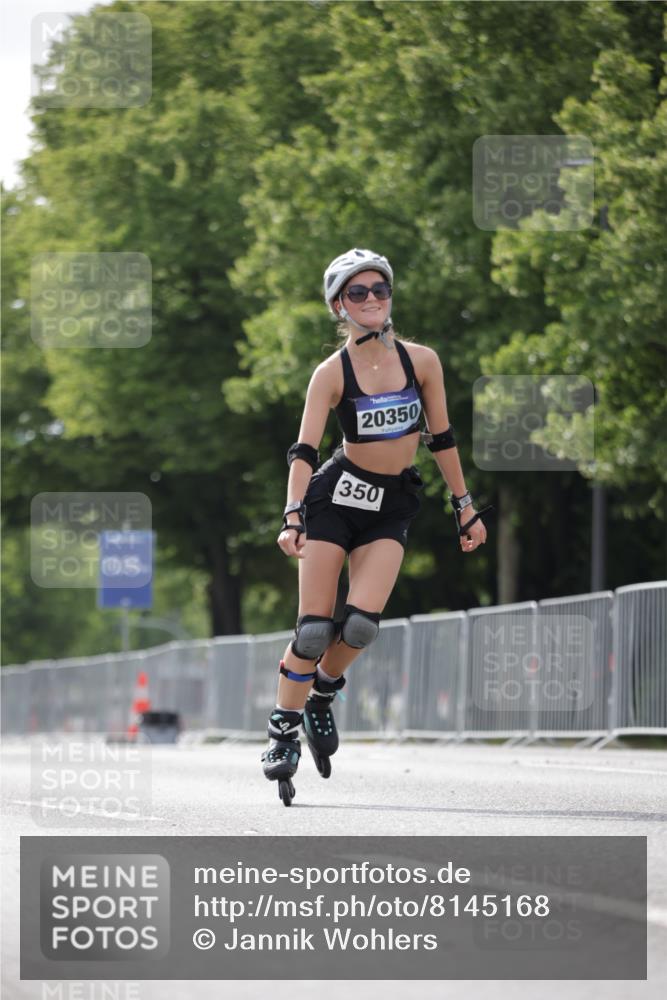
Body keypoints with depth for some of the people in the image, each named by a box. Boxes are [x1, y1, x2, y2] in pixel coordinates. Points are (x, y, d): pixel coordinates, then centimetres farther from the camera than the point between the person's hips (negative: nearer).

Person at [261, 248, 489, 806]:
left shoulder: (421, 361, -1)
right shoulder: (332, 374, -8)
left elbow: (441, 438, 9)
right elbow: (304, 451, -14)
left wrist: (466, 507, 11)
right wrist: (293, 519, -27)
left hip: (392, 506, 2)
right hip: (336, 496, -2)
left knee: (362, 624, -16)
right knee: (314, 629, -10)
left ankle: (321, 697, 13)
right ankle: (284, 733, 6)